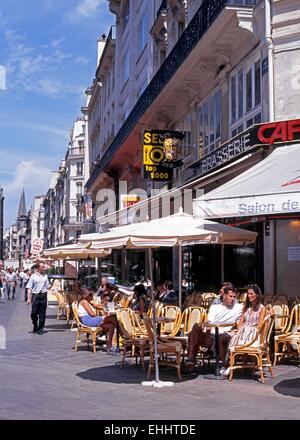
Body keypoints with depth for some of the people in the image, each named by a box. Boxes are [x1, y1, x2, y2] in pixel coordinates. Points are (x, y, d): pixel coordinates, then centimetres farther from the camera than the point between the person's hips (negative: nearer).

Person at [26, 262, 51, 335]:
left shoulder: (45, 276, 11)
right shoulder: (33, 276, 0)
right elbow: (29, 288, -1)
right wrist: (29, 298, -8)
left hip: (43, 296, 2)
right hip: (35, 296, -2)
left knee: (42, 314, 3)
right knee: (34, 313, 3)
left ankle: (40, 329, 12)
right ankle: (35, 326, 26)